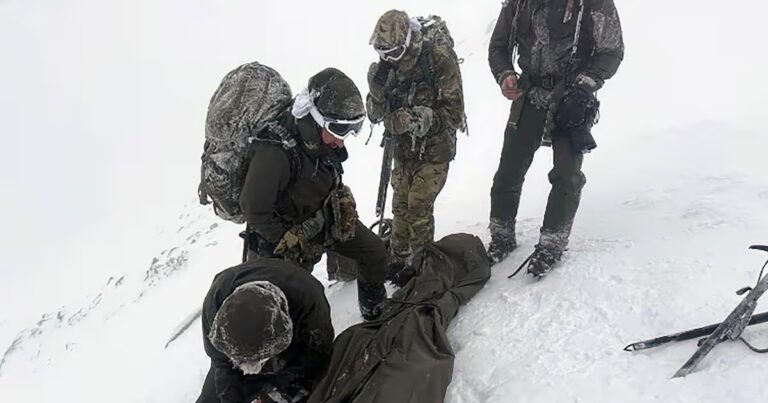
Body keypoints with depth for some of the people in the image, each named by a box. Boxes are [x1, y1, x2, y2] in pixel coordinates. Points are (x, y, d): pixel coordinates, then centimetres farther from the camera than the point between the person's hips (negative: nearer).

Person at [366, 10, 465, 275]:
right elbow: (375, 114, -1)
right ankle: (397, 259, 27)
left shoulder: (440, 59, -18)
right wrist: (376, 86, -20)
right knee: (400, 206, 9)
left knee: (418, 206, -9)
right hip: (404, 150, 5)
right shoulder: (389, 66, -3)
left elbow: (454, 114, -19)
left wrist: (418, 119, -33)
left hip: (434, 150, -5)